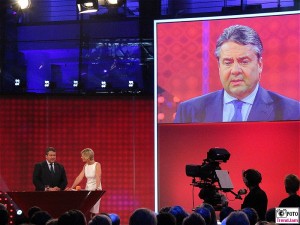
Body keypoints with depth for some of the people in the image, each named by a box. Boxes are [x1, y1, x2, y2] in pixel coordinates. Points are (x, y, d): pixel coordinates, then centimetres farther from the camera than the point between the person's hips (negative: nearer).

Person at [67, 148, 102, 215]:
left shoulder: (97, 165, -12)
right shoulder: (85, 166, 7)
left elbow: (98, 177, -25)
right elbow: (79, 177, 4)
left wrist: (97, 188, -39)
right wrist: (71, 188, -3)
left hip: (95, 190, -6)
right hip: (87, 189, 6)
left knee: (93, 211, -9)